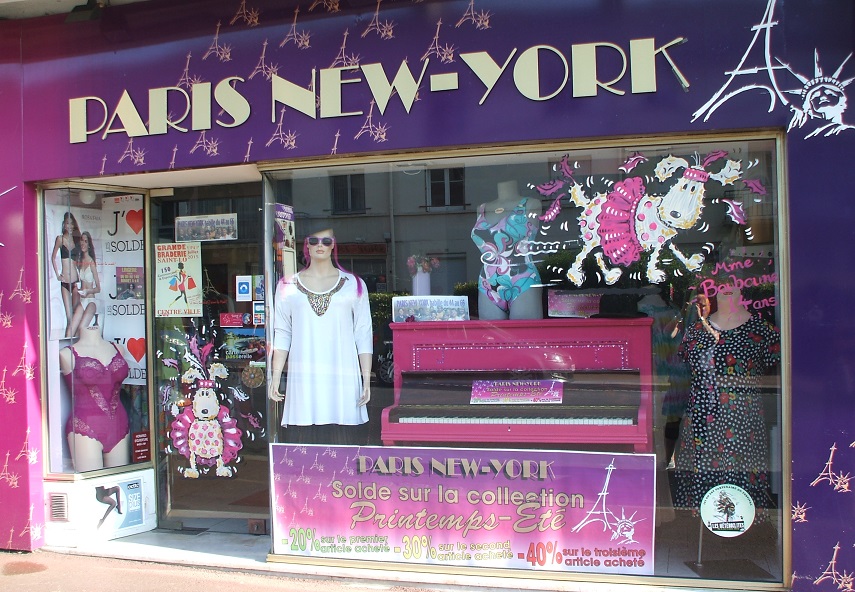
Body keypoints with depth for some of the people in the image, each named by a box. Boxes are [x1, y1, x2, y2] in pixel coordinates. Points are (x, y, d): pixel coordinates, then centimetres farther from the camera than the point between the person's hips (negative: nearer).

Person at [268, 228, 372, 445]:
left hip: (344, 380, 0)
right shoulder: (288, 286, 11)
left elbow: (363, 336, 7)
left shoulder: (354, 285, 9)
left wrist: (367, 379, 1)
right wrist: (275, 377, 3)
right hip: (303, 380, 1)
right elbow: (282, 335, 10)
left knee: (344, 451, -4)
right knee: (304, 445, -3)